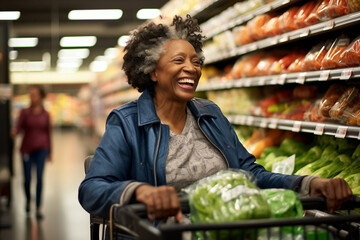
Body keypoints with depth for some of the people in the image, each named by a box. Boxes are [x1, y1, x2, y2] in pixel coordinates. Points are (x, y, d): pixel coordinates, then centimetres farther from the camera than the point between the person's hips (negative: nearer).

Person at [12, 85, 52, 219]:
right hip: (27, 148, 1)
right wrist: (14, 132, -31)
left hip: (41, 148, 0)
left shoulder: (45, 114, 5)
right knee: (27, 179, 5)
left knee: (39, 177, -14)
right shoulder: (25, 112, 2)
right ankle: (28, 199, 36)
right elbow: (19, 127, -6)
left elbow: (48, 133, 10)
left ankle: (38, 209, -10)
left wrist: (50, 152, 12)